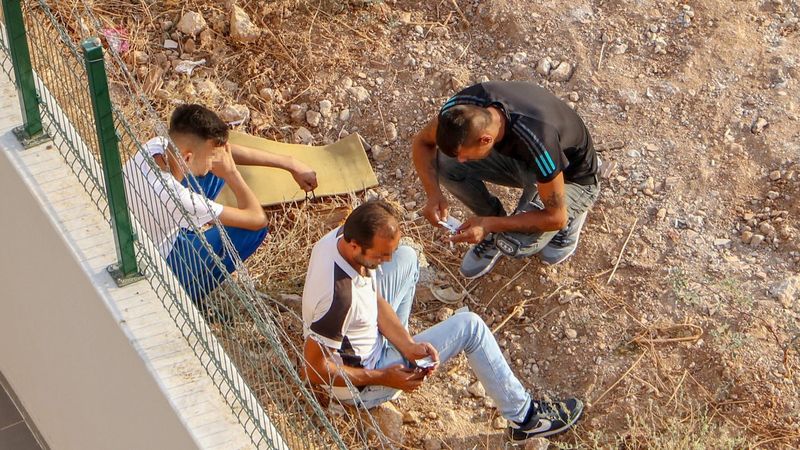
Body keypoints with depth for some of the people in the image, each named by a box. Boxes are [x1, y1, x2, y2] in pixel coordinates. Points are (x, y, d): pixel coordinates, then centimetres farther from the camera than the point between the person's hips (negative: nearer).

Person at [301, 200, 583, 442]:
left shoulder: (341, 237, -17)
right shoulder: (339, 296, -41)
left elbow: (374, 299, -2)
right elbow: (314, 370, -30)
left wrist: (407, 345, -13)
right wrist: (382, 377, -23)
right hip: (360, 385, -8)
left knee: (407, 258, 14)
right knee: (469, 326, -7)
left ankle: (395, 348, 22)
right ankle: (524, 417, 6)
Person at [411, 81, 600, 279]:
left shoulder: (537, 142, -43)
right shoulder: (462, 106, -28)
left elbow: (555, 218, -31)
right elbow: (422, 141, -8)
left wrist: (490, 225, -33)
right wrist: (433, 194, -24)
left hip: (571, 179, -5)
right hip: (521, 159, 6)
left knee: (513, 243, -29)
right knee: (444, 163, -18)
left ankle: (572, 214, 4)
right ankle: (497, 229, 6)